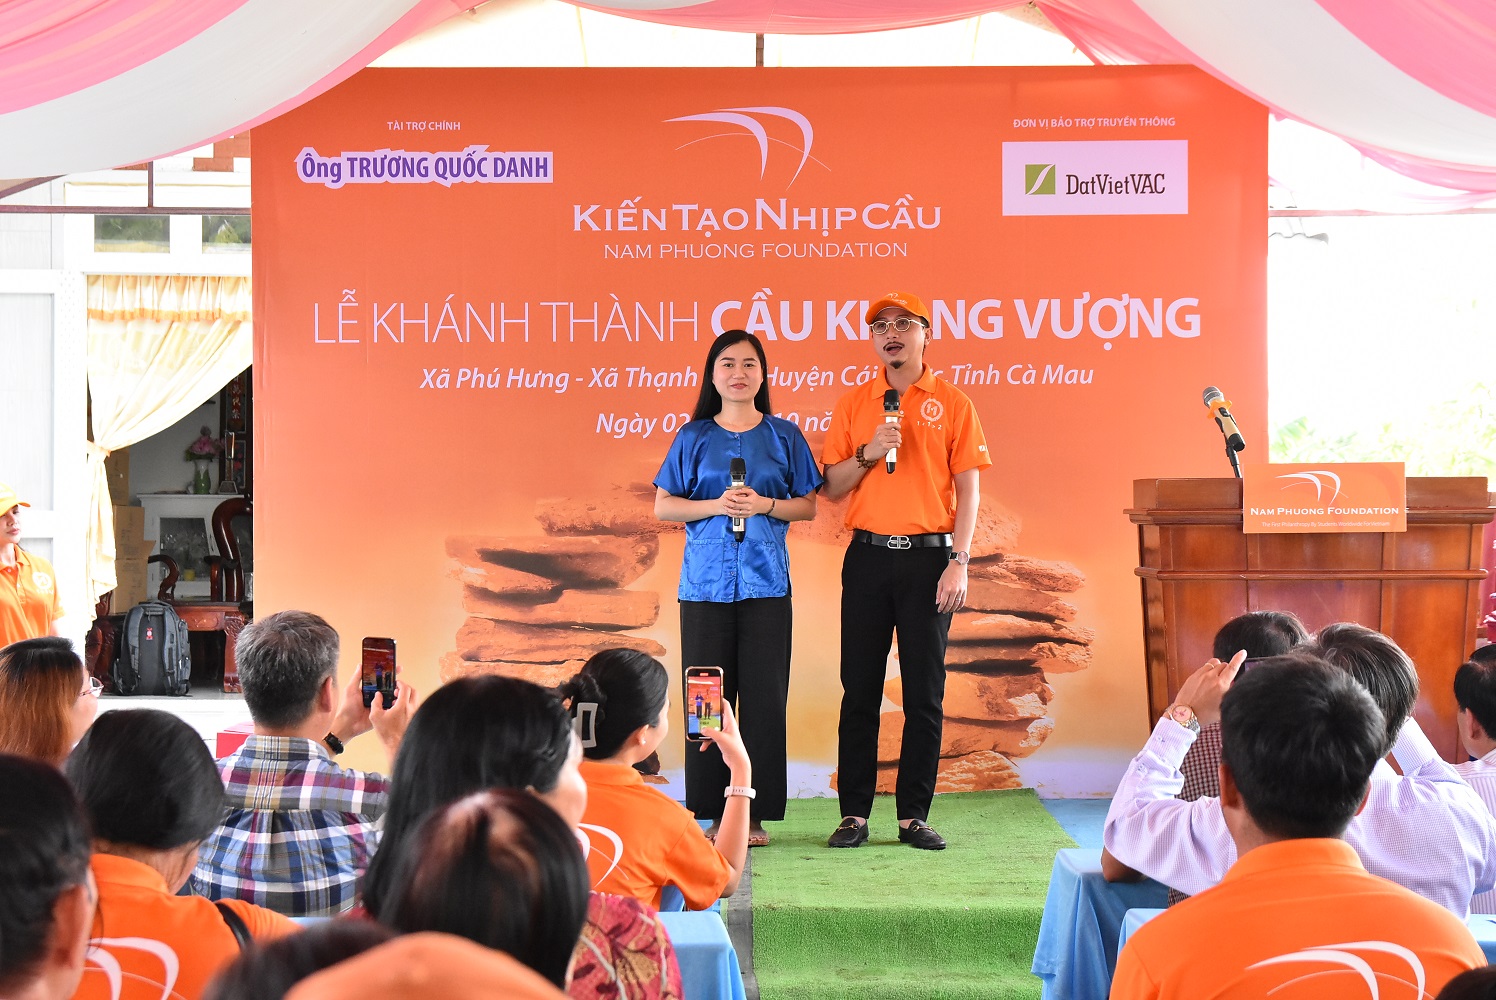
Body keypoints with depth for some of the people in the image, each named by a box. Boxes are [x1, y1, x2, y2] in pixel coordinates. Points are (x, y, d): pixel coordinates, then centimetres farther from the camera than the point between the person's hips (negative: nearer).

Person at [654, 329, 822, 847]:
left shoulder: (784, 436, 8)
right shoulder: (693, 436, 8)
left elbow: (808, 506, 8)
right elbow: (663, 505, 6)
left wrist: (764, 504, -10)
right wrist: (716, 505, -9)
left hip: (765, 581, 0)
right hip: (706, 581, 0)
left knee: (764, 697, -2)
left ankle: (756, 815, 5)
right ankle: (714, 814, 5)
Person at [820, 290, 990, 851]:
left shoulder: (953, 404, 4)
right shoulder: (853, 405, 10)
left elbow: (968, 489, 1)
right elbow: (832, 488, 10)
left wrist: (959, 562, -8)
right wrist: (867, 453, -9)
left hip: (928, 557, -1)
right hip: (868, 555, 2)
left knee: (925, 693, 1)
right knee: (860, 689, 2)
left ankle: (913, 815, 8)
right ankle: (854, 814, 8)